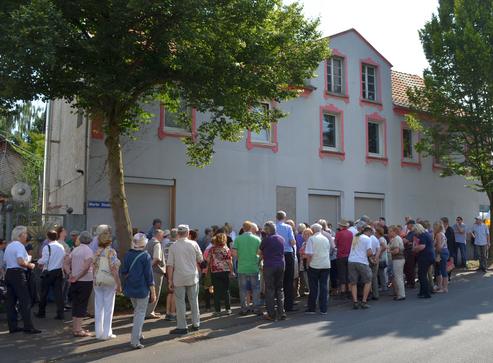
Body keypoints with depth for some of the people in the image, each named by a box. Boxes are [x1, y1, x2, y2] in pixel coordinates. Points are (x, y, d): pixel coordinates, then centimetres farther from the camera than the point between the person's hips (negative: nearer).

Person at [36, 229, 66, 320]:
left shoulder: (47, 247, -12)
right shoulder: (62, 247, 4)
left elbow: (44, 261, -15)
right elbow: (63, 259, 7)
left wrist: (39, 262, 5)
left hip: (48, 272, -4)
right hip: (59, 272, 4)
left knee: (44, 293, 11)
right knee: (58, 293, 4)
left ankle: (41, 312, 22)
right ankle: (60, 314, 2)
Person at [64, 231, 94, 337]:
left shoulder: (75, 250, 9)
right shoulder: (88, 250, -12)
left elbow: (66, 262, 9)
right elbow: (86, 267, -23)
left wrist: (69, 274, 2)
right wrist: (77, 277, -15)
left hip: (75, 281, 6)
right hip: (85, 281, -6)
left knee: (75, 304, 15)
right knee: (82, 305, 0)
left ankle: (75, 327, 24)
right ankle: (78, 330, 2)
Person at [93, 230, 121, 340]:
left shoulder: (97, 252, 4)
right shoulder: (111, 252, -11)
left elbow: (93, 268, 7)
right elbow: (113, 269, -14)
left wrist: (95, 281, 17)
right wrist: (119, 284, -10)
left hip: (97, 281, 5)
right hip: (109, 281, -5)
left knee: (98, 308, 11)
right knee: (108, 308, 3)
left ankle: (99, 332, 19)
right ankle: (106, 334, 7)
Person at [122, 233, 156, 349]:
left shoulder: (127, 255, -1)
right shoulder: (146, 256, -14)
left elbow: (124, 272, 4)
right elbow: (149, 276, -13)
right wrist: (153, 293, -8)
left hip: (130, 288, 5)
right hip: (142, 289, -5)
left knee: (137, 310, 24)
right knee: (140, 313, 3)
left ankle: (138, 335, 32)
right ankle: (135, 341, 0)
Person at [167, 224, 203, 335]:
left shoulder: (173, 246, -5)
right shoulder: (193, 244, -4)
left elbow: (170, 265, -6)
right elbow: (200, 260, 4)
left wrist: (170, 280, -1)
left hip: (179, 278, -1)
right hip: (192, 277, 2)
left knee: (180, 302, 5)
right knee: (194, 301, 13)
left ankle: (182, 327, 7)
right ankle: (195, 324, 21)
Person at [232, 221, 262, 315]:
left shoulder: (238, 239, -5)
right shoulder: (257, 239, -5)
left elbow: (234, 253, -8)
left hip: (242, 268, 1)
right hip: (254, 267, 0)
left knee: (243, 289, 10)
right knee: (255, 288, 9)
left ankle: (244, 309, 15)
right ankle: (257, 308, 10)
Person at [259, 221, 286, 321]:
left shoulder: (266, 239, -9)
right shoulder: (281, 238, 7)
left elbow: (260, 252, 3)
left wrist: (263, 257, 24)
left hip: (269, 266, -5)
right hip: (280, 265, 5)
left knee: (270, 290, 2)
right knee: (280, 289, 12)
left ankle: (271, 314, 4)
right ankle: (281, 313, 10)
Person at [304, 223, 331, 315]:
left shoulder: (311, 239, -8)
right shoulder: (326, 239, 9)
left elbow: (309, 254, -13)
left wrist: (308, 263, -1)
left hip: (314, 266, -4)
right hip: (326, 265, 4)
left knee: (313, 287, 5)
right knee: (323, 286, 6)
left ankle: (311, 308, 12)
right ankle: (323, 309, 7)